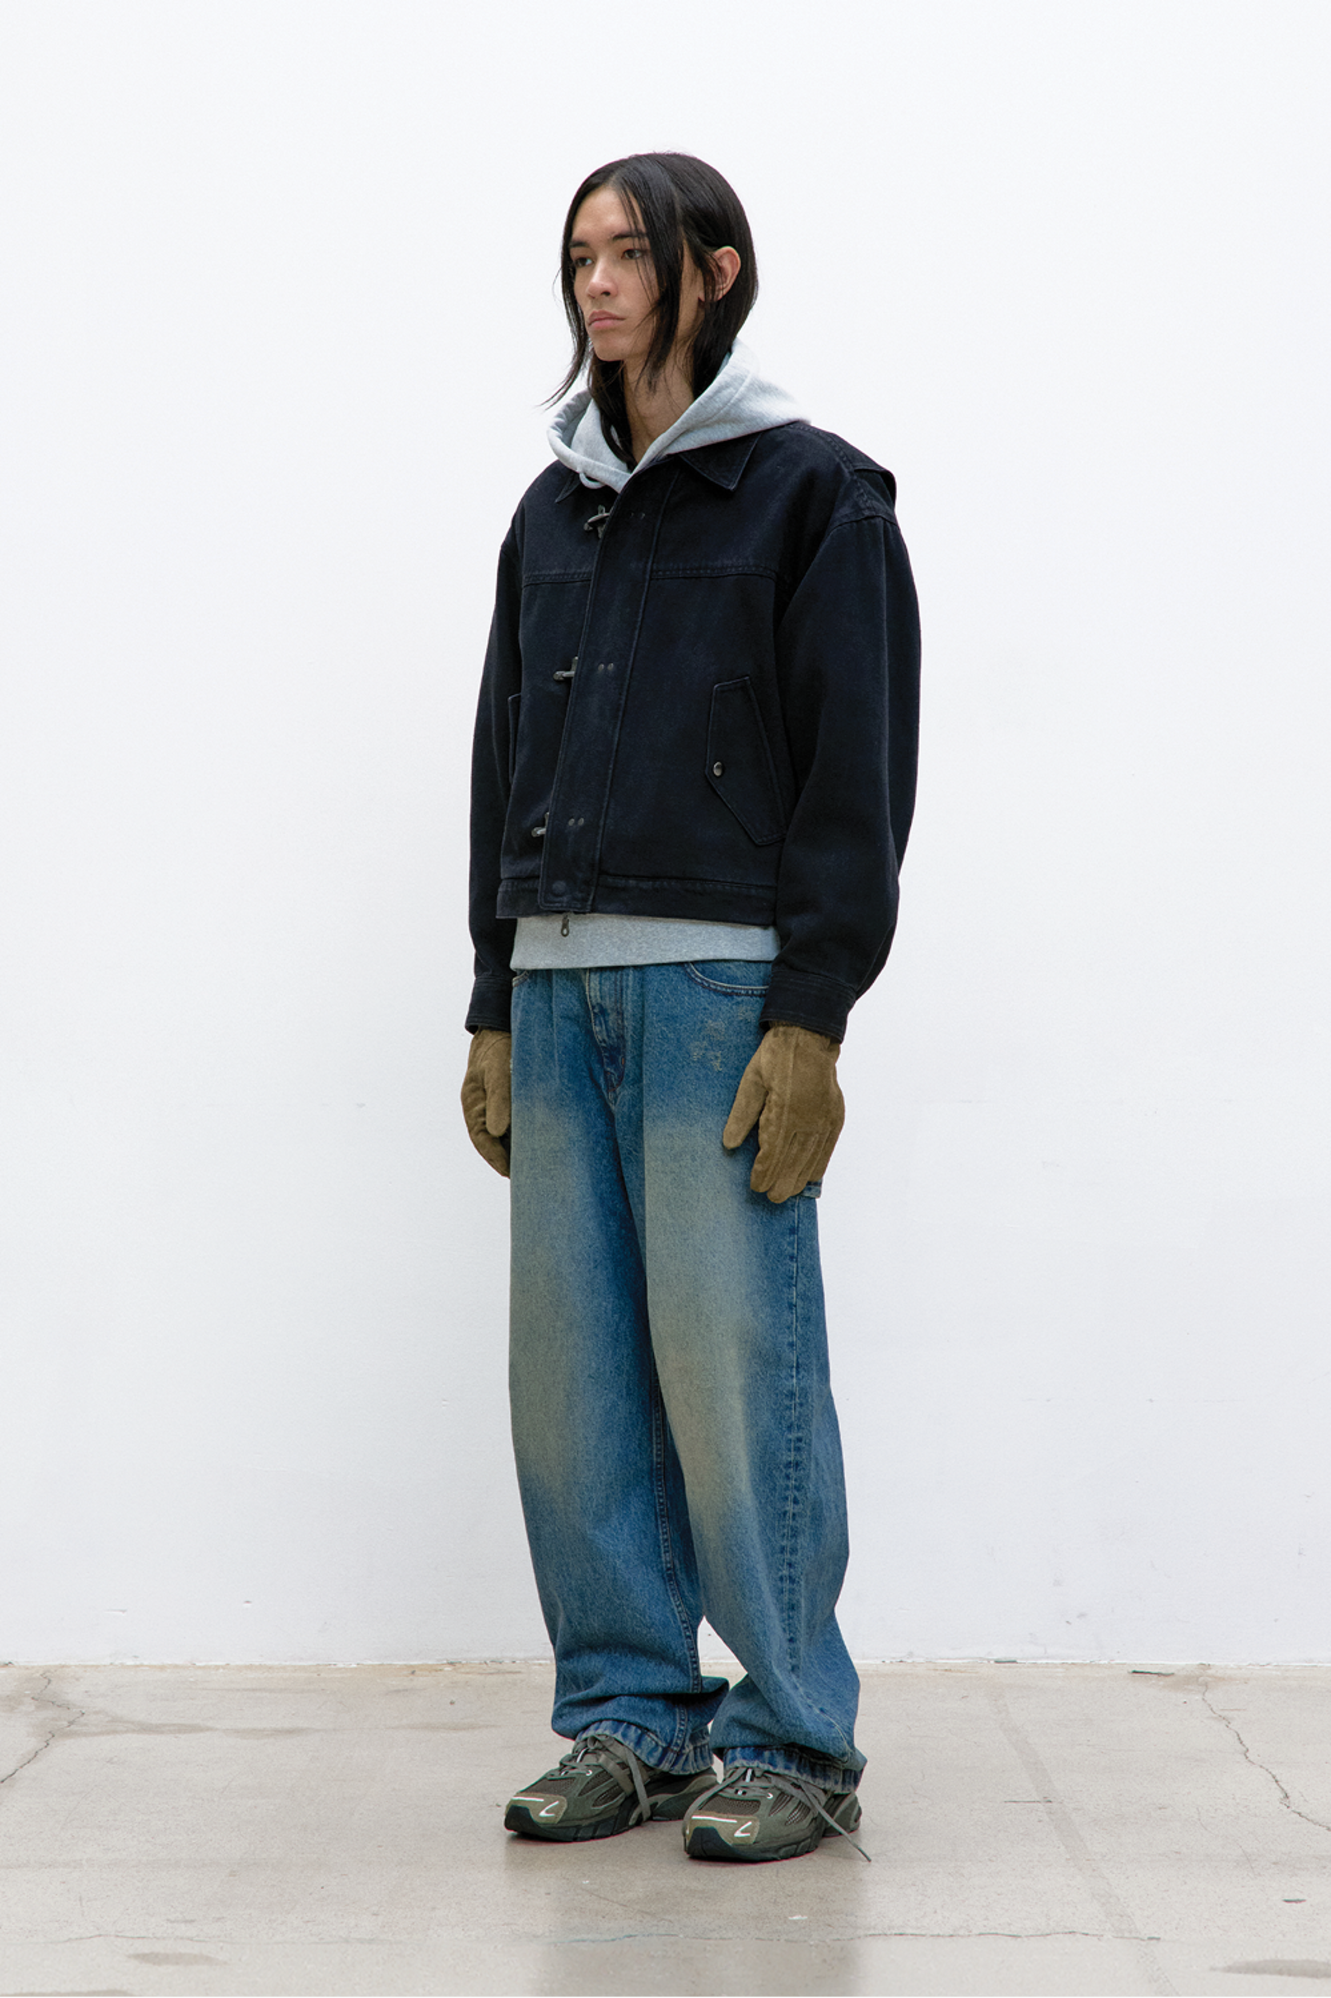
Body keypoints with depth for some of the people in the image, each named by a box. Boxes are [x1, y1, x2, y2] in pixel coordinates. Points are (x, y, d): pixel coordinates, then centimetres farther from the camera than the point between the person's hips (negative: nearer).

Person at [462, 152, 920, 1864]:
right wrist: (496, 1010, 13)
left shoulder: (812, 492, 1)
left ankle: (793, 1742, 5)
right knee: (572, 1369, 4)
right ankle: (629, 1720, 15)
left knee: (732, 1362, -6)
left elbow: (857, 766, -5)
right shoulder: (553, 514, 19)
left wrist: (810, 1018, -13)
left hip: (726, 982, -6)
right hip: (561, 985, 6)